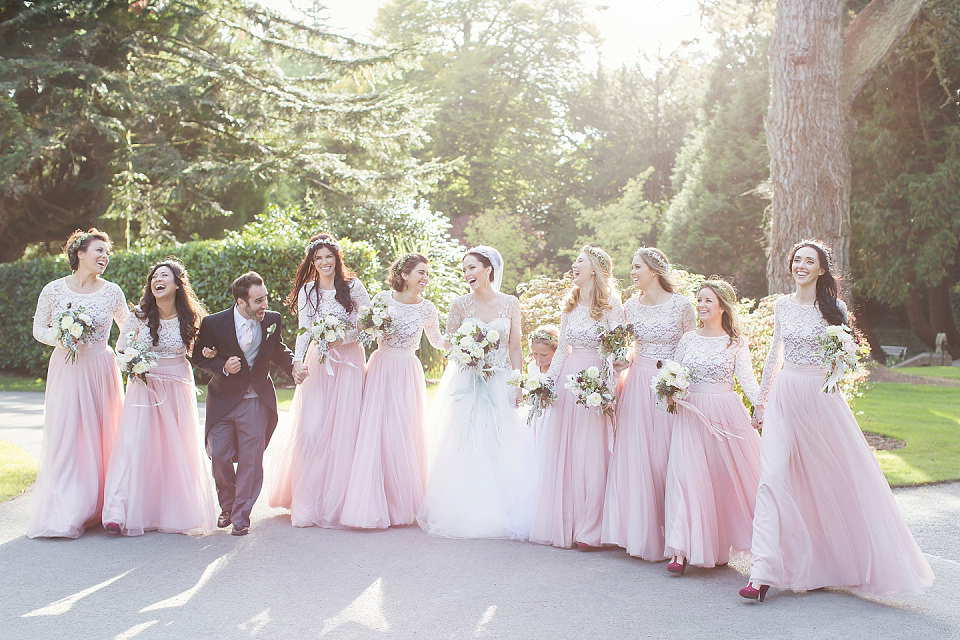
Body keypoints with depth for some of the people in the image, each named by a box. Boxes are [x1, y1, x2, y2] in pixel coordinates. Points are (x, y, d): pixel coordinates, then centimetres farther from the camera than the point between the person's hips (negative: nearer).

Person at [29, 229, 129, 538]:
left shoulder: (112, 292, 1)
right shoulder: (53, 290, -1)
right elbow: (39, 329, 9)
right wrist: (60, 338, -11)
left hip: (100, 371, 1)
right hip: (65, 370, -1)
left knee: (99, 438, 3)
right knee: (63, 437, -2)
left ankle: (96, 508, 14)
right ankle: (61, 515, 4)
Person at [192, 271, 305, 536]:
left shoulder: (272, 319, -3)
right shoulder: (213, 323, -10)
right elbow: (200, 358, 0)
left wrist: (292, 365, -6)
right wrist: (224, 367, -18)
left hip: (257, 402, 1)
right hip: (223, 400, -1)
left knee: (250, 461, 0)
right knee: (219, 457, 1)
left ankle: (240, 516, 13)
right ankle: (227, 506, 27)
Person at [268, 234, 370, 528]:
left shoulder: (352, 286, -1)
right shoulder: (307, 291, 5)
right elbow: (304, 332, 1)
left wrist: (344, 336, -13)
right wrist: (297, 362, -15)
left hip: (348, 362, -2)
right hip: (318, 362, 2)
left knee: (344, 429, -4)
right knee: (311, 429, -6)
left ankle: (336, 502, 5)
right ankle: (309, 502, 4)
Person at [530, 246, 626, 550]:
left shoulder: (611, 306, -6)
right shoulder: (569, 305, 12)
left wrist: (608, 389, -18)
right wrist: (547, 382, 9)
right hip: (568, 379, 6)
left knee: (591, 455, -3)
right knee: (562, 453, 5)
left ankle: (589, 530, 5)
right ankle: (564, 523, 15)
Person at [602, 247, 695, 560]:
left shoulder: (681, 305, -5)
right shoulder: (631, 306, 6)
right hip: (638, 384, 3)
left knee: (667, 457, -1)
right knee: (636, 456, 3)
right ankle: (640, 532, 13)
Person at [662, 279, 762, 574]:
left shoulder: (735, 343, 3)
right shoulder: (688, 339, 10)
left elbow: (747, 378, -7)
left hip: (725, 413, -1)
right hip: (691, 414, 1)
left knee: (725, 476, 1)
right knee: (686, 474, -9)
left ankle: (720, 547, 16)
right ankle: (681, 551, -13)